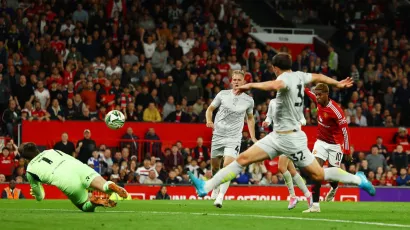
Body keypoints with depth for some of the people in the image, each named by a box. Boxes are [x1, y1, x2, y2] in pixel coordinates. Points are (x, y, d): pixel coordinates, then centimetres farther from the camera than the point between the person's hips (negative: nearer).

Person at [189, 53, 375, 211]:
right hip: (277, 136, 9)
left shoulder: (286, 78, -17)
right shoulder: (298, 76, 8)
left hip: (290, 138, -9)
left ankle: (359, 180, 15)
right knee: (243, 159, 0)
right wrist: (337, 84, 43)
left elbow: (274, 85, -42)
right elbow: (318, 77, 25)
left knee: (318, 175, -2)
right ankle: (206, 187, -3)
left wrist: (250, 85, -31)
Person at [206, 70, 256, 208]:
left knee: (228, 165, -20)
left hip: (234, 138, -2)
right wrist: (209, 121, -11)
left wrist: (253, 137, 13)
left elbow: (250, 118, 19)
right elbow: (210, 109, 10)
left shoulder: (248, 100, 2)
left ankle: (220, 196, -21)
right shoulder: (223, 94, 0)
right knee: (215, 166, 11)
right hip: (218, 135, 2)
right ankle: (216, 189, 39)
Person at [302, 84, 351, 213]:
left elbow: (345, 130, -20)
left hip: (335, 144, -5)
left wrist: (347, 150, -17)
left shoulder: (335, 110, -26)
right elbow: (310, 93, 15)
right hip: (321, 141, 5)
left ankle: (334, 188, 43)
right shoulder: (319, 102, -9)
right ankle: (315, 205, -16)